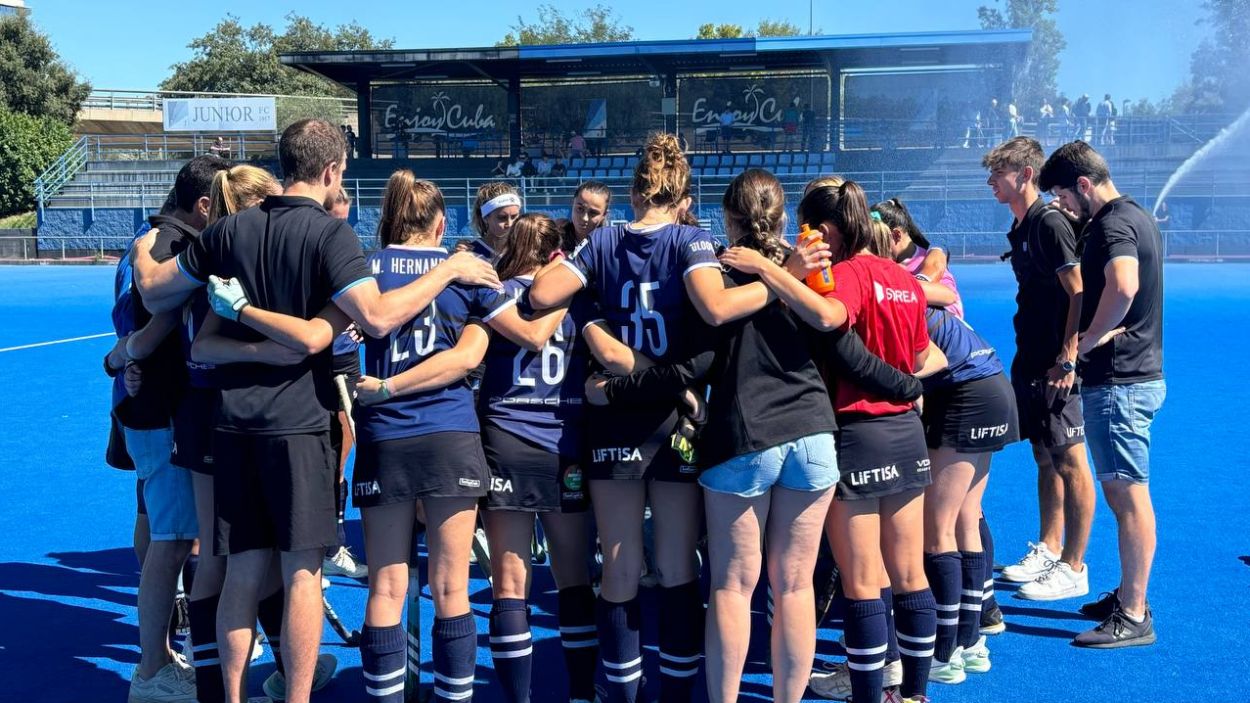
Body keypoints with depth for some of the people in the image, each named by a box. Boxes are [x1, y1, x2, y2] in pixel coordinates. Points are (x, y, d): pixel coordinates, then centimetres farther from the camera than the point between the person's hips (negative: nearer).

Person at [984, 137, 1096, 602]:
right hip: (1029, 363, 10)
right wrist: (1026, 356, 18)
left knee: (1070, 463, -3)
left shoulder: (1050, 223, -14)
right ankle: (1047, 550, 27)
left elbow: (1079, 294, -18)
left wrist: (1066, 360, -22)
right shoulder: (1019, 228, 14)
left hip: (1055, 367, -10)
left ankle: (1073, 568, 4)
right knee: (1045, 459, 16)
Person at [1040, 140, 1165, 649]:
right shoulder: (1138, 218, 16)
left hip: (1119, 381, -10)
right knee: (1122, 492, 17)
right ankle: (1129, 595, 28)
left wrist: (1087, 339, -22)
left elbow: (1122, 286, -35)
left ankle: (1133, 617, 1)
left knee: (1129, 494, -5)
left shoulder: (1113, 225, -16)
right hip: (1137, 373, 10)